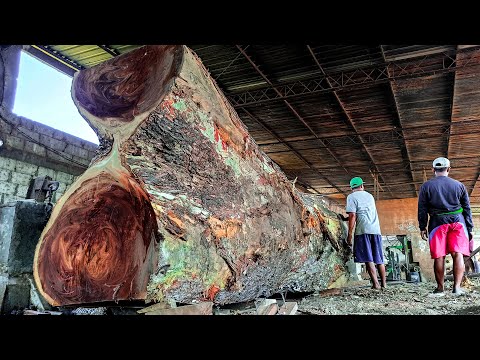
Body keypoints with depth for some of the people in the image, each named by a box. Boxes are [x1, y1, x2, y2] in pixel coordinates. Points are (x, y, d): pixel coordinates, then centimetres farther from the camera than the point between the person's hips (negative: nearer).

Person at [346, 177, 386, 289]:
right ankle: (384, 283, 16)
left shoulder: (351, 197, 2)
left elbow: (352, 215, -9)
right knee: (379, 259, 11)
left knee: (368, 259, -5)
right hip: (376, 229, 6)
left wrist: (349, 234, -8)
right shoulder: (370, 195, 22)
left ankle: (376, 283, -10)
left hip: (363, 230, -6)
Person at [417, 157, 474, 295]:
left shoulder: (426, 186, 5)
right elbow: (467, 208, 10)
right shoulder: (459, 185, 9)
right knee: (458, 254, -1)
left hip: (437, 223, -1)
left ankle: (440, 287, 11)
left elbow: (422, 209, 2)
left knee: (439, 256, 3)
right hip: (458, 221, 1)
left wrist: (422, 227, 6)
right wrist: (470, 229, 14)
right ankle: (457, 287, -7)